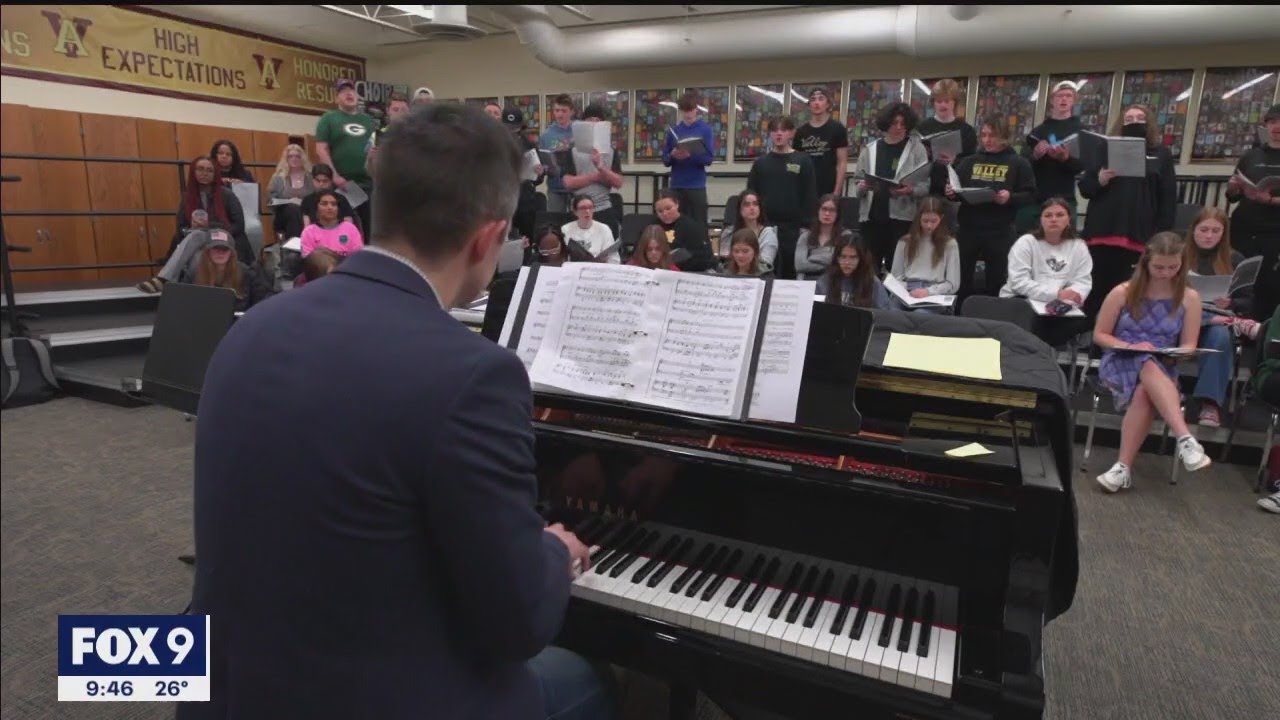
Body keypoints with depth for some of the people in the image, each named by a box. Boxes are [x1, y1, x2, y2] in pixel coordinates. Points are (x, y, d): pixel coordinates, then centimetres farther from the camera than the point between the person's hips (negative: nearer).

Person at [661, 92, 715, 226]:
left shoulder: (705, 129, 1)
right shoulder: (674, 130, 9)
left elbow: (709, 158, -6)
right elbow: (665, 160, 8)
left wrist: (691, 155, -21)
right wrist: (673, 156, -14)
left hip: (697, 186, -3)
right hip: (677, 186, 3)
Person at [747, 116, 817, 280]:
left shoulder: (803, 161, 2)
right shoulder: (761, 162, 9)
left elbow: (810, 195, -1)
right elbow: (751, 194, 9)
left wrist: (807, 225, -8)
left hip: (793, 226, -2)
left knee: (790, 271, 4)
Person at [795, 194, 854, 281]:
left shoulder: (846, 236, 7)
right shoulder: (806, 235, 13)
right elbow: (800, 265, 1)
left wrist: (811, 260, 4)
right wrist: (830, 267, -3)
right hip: (807, 282, 2)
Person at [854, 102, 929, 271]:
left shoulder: (917, 148, 4)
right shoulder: (870, 150, 11)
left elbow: (926, 186, -2)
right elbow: (857, 185, 10)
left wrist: (911, 190, -21)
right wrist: (863, 187, -12)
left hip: (902, 217, -2)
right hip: (872, 216, 2)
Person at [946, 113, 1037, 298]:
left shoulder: (1019, 163, 3)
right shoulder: (969, 161, 13)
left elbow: (1030, 195, -2)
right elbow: (957, 190, 14)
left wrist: (1010, 197, -22)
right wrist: (952, 192, -9)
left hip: (1000, 232, -2)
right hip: (968, 229, 3)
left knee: (996, 283, 7)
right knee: (961, 280, 8)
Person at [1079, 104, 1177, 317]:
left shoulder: (1161, 154, 13)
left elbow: (1168, 198, 9)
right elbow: (1084, 188, 8)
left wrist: (1162, 236, 0)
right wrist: (1100, 179, -14)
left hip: (1140, 235, 1)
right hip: (1103, 232, 0)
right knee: (1097, 291, -3)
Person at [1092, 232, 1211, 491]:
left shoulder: (1190, 298, 4)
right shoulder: (1123, 292, -1)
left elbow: (1188, 345, 6)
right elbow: (1099, 335, 4)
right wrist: (1128, 346, -14)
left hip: (1163, 367, 1)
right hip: (1120, 362, -1)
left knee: (1144, 392, -37)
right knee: (1149, 367, -39)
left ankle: (1123, 467, -38)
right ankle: (1186, 440, -47)